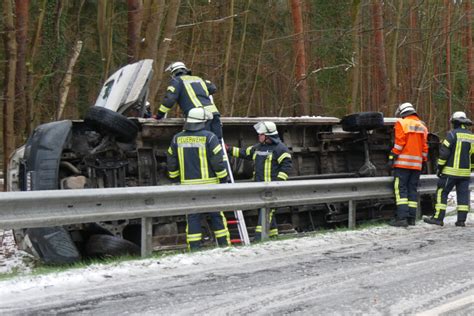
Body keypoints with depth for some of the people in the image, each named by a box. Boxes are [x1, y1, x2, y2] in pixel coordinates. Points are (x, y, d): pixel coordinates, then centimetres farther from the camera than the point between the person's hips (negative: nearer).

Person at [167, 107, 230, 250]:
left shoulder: (177, 138, 5)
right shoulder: (209, 137, -8)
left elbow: (171, 162, 11)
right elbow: (217, 161, -9)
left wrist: (175, 179, 22)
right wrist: (223, 179, 1)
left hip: (188, 184, 3)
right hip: (209, 184, -3)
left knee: (193, 217, 6)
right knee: (216, 215, 7)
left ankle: (194, 249, 4)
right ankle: (224, 245, 11)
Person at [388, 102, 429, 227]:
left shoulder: (402, 123, -2)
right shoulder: (422, 126, 17)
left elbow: (399, 142, -11)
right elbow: (425, 146, 16)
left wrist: (392, 156, -9)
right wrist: (424, 160, 22)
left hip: (403, 162, -6)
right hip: (417, 164, 6)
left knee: (401, 189, -7)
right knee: (412, 189, 9)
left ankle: (402, 217, -16)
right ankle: (411, 218, 7)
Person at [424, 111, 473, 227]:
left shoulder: (453, 134, -9)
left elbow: (444, 152, -13)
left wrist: (440, 167, -6)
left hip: (451, 171, -6)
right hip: (465, 172, 6)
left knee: (442, 193, -1)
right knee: (463, 195, 7)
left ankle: (438, 218, -4)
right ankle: (461, 220, 6)